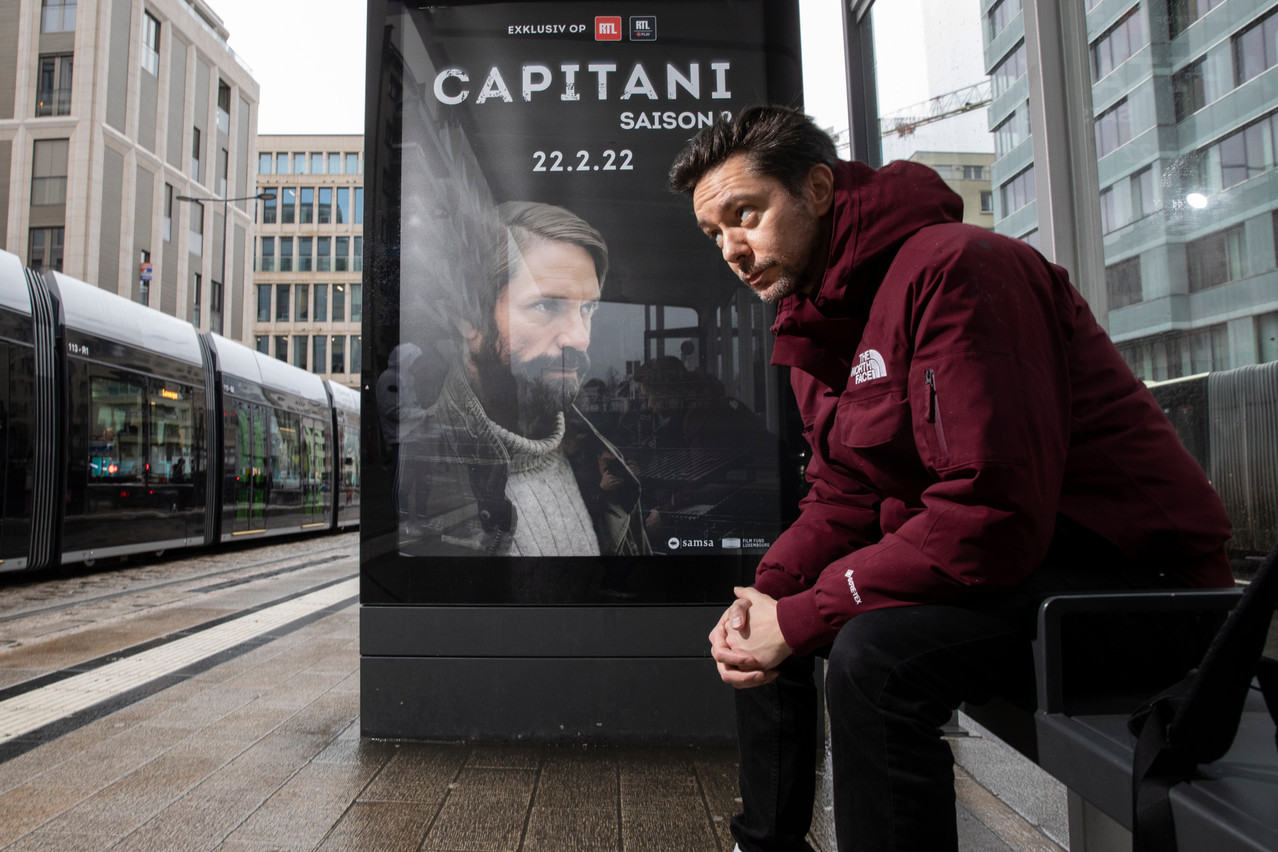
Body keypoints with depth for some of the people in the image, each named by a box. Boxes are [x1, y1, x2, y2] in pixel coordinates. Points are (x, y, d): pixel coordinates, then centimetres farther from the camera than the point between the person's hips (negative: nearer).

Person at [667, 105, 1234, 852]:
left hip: (1130, 566, -9)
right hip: (978, 557, 9)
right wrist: (766, 592, -9)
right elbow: (843, 498, 9)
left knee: (874, 656, -34)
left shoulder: (954, 267, -22)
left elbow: (991, 516, -29)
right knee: (754, 625, 11)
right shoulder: (821, 318, 8)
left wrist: (802, 617, -23)